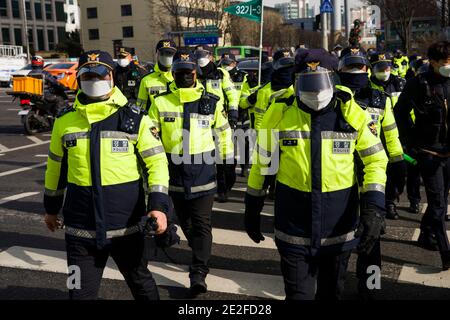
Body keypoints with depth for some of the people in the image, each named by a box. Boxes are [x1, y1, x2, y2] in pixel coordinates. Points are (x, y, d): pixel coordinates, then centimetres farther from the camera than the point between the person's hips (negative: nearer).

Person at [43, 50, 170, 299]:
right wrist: (51, 207, 22)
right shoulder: (65, 122, 4)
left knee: (140, 282, 18)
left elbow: (157, 161, -4)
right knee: (81, 291, 10)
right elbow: (56, 167, 15)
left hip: (127, 224, -2)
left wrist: (158, 205, -15)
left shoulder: (134, 119, -4)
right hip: (80, 229, 2)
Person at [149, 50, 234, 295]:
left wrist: (229, 164, 12)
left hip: (203, 170, -2)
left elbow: (223, 133, 10)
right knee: (184, 220, 15)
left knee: (201, 223, -5)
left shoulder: (212, 102, 0)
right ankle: (200, 254, 38)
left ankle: (198, 273, -4)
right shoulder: (160, 102, 2)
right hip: (174, 169, 2)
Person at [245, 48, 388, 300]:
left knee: (331, 291, 21)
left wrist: (374, 207, -13)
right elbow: (262, 162, 4)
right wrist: (252, 209, 8)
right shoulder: (280, 112, -7)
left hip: (339, 225, 1)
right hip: (294, 226, -1)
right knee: (298, 293, 3)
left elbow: (376, 159, 0)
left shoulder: (350, 112, -8)